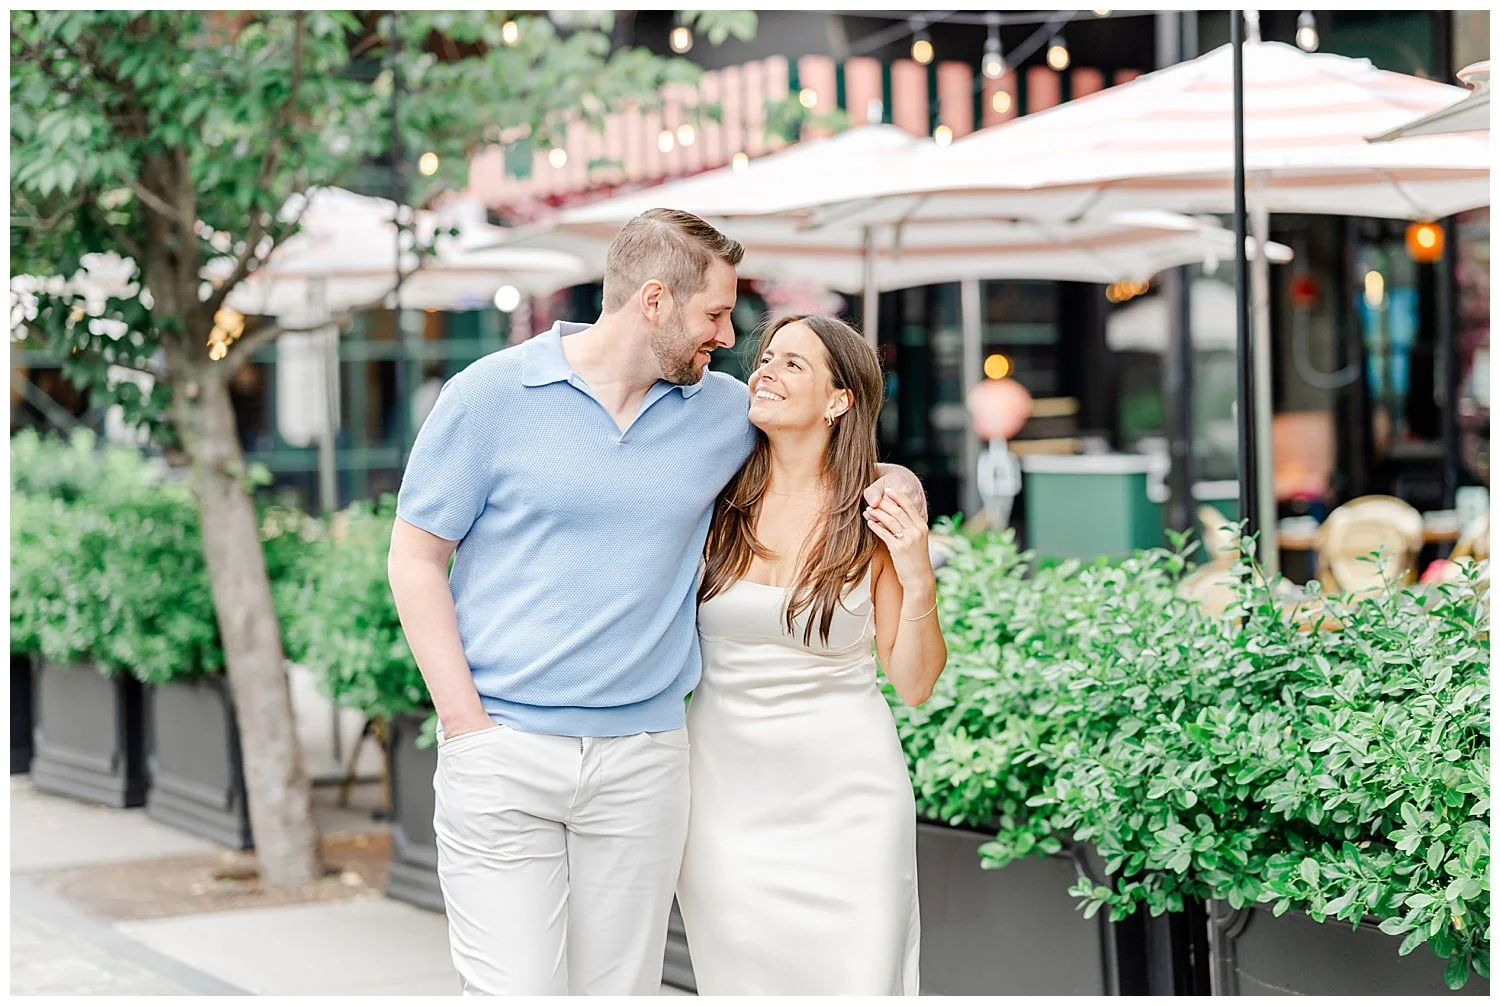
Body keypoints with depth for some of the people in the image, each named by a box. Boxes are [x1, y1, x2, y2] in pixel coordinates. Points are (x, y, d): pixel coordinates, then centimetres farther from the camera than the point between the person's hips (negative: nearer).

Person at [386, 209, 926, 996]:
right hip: (503, 752, -4)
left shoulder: (724, 413, 9)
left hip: (643, 760, 4)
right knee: (514, 988, -8)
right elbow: (416, 558, 0)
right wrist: (466, 722, -8)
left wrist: (889, 482, 6)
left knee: (620, 987, 7)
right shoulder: (491, 395, -2)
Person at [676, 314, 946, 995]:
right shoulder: (716, 503, -1)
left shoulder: (877, 517, -5)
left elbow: (914, 683, -1)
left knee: (857, 986, -3)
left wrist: (918, 579, -14)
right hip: (726, 793, 2)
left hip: (846, 801, -2)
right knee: (741, 987, 6)